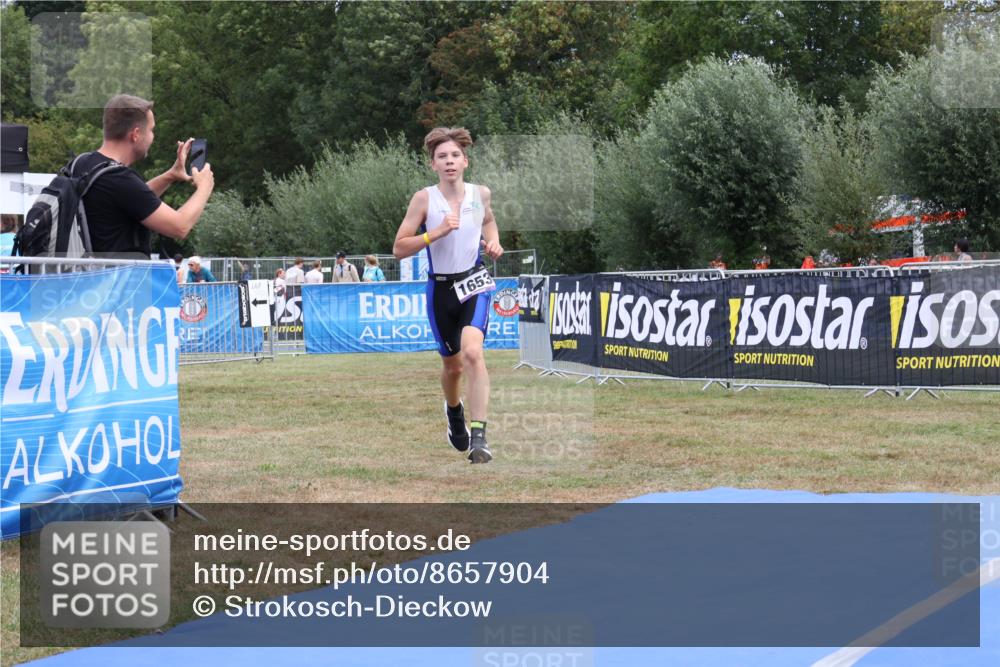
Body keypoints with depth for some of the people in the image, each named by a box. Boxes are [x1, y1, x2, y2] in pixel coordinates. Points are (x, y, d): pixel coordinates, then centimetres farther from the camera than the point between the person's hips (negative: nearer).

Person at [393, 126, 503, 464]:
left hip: (474, 282, 0)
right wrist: (436, 232, -21)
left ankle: (479, 436, -27)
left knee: (472, 352, -25)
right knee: (452, 365, 15)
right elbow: (399, 249, -9)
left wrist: (494, 241, 6)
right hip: (441, 287, 0)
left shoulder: (480, 193, 1)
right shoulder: (424, 199, -8)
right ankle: (454, 410, 50)